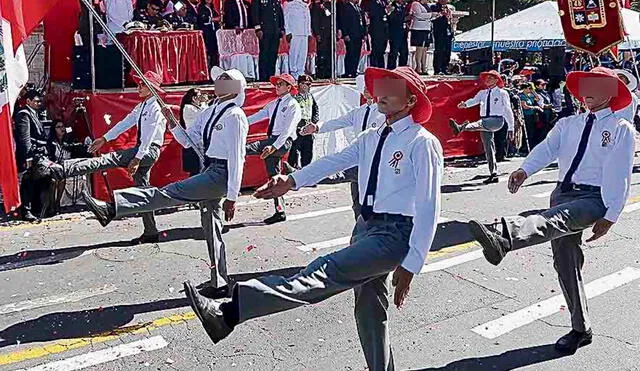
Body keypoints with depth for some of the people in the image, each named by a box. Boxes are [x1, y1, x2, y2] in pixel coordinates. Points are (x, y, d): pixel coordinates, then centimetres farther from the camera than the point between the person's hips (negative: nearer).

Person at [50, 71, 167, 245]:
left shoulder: (156, 108, -12)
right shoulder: (141, 106, 18)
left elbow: (149, 136, -18)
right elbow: (125, 123, 19)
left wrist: (137, 159, -22)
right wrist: (105, 139, 16)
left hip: (150, 150, -10)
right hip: (142, 149, 10)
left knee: (111, 159, -20)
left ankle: (63, 171, -26)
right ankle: (150, 233, 12)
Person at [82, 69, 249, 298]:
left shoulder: (235, 116, -11)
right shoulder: (209, 113, 16)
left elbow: (236, 158, -15)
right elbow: (188, 141, 19)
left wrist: (231, 196, -17)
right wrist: (172, 124, 1)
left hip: (221, 173, -10)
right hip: (210, 171, 10)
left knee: (170, 193, -23)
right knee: (211, 229, 12)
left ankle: (112, 208, -31)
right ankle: (219, 284, 21)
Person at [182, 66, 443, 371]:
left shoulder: (422, 143, -10)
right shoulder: (371, 139, 14)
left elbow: (428, 210, -14)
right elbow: (334, 162, 0)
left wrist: (410, 265, -17)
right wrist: (293, 181, -17)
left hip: (396, 234, -9)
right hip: (367, 226, 9)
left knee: (325, 272, -25)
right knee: (369, 309, 18)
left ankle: (228, 314, -37)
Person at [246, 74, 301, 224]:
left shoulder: (293, 105, -6)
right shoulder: (273, 104, 18)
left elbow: (287, 130, -17)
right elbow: (257, 116, 13)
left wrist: (274, 146, -29)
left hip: (284, 142, -7)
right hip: (272, 140, 7)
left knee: (255, 147, -31)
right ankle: (280, 212, 9)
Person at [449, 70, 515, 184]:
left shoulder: (502, 93, 3)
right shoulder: (482, 93, 15)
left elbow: (508, 111, 3)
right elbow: (474, 100, -5)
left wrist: (511, 129, 2)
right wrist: (465, 104, -29)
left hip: (497, 120, -6)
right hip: (485, 122, 6)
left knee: (481, 123, -36)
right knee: (488, 148, 5)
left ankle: (461, 127, -63)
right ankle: (493, 174, 10)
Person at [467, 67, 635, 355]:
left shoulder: (621, 129, 2)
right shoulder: (568, 124, 15)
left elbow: (620, 177, -4)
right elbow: (547, 148, -4)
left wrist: (610, 217, -12)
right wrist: (525, 171, -25)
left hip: (594, 199, -6)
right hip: (563, 194, 6)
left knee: (555, 219, -38)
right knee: (565, 264, 9)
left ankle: (504, 240, -68)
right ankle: (580, 329, 24)